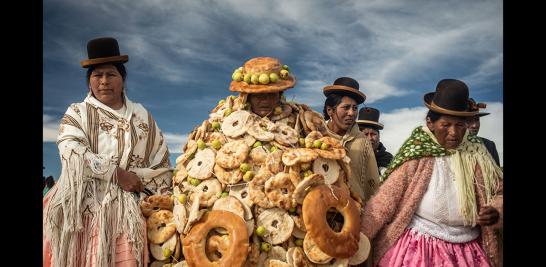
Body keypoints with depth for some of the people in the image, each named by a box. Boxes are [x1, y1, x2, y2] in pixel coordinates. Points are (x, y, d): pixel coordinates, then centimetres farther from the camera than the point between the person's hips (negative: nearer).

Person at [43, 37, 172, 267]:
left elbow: (162, 163, 12)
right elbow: (73, 154, -8)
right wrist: (117, 174, -14)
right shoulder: (77, 113, 10)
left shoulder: (142, 116, 15)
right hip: (81, 203, -1)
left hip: (125, 207, 1)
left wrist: (137, 178, -4)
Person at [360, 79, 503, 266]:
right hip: (419, 249, -3)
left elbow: (499, 191, 7)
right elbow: (384, 201, -11)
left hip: (468, 250, 4)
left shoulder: (475, 153, -1)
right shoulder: (416, 156, -11)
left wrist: (496, 211, -15)